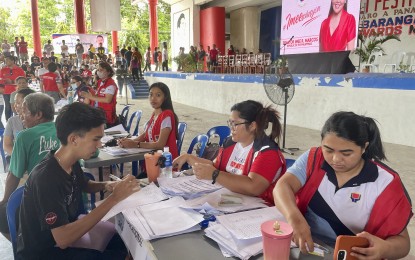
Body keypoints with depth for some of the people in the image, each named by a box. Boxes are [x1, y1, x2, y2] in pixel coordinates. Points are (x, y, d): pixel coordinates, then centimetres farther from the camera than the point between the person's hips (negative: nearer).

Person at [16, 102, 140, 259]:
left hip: (67, 229, 8)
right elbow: (63, 239, -35)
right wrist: (113, 198, -36)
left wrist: (106, 186, -5)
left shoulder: (72, 163, -6)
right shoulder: (45, 177, -30)